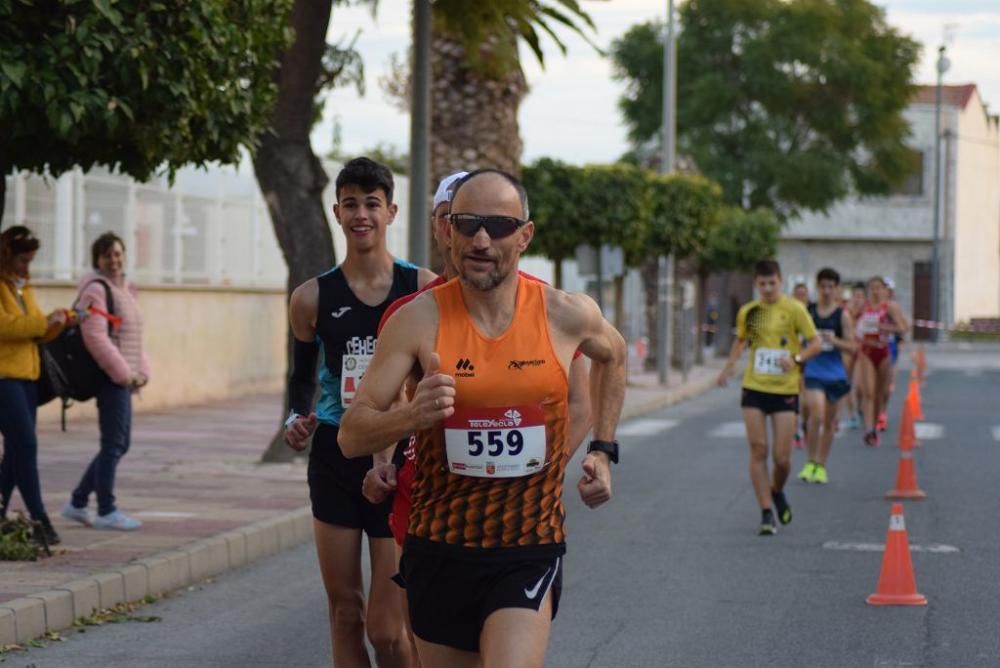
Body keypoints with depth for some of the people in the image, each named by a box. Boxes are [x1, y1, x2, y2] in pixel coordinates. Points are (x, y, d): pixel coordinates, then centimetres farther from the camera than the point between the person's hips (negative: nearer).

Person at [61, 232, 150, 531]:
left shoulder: (126, 290, 17)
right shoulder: (96, 290, -11)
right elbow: (95, 337, -19)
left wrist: (142, 370, 6)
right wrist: (124, 372, -20)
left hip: (124, 376, 9)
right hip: (110, 377, -9)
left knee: (119, 444, 12)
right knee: (114, 444, -5)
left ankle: (77, 503, 19)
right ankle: (106, 512, 2)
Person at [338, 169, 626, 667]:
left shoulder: (567, 316, -4)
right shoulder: (419, 319, -9)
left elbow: (612, 354, 22)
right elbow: (351, 436, -10)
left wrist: (602, 451, 16)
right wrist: (413, 416, -30)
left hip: (529, 554, -1)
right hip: (439, 548, 1)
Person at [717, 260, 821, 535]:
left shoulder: (794, 309, -5)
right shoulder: (747, 312, 5)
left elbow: (815, 343, -4)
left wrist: (796, 359, -22)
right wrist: (729, 366, 8)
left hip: (785, 390, -2)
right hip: (754, 388, 2)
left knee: (781, 457, -3)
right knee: (758, 451, -4)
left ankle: (777, 491, 30)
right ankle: (766, 514, 2)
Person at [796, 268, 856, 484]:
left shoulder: (842, 315, -2)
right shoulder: (808, 312, 1)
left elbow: (852, 347, -5)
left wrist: (834, 341, -21)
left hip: (835, 374, 1)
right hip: (813, 372, -1)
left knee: (829, 421, 10)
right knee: (816, 416, -18)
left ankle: (821, 466, 23)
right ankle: (811, 462, -2)